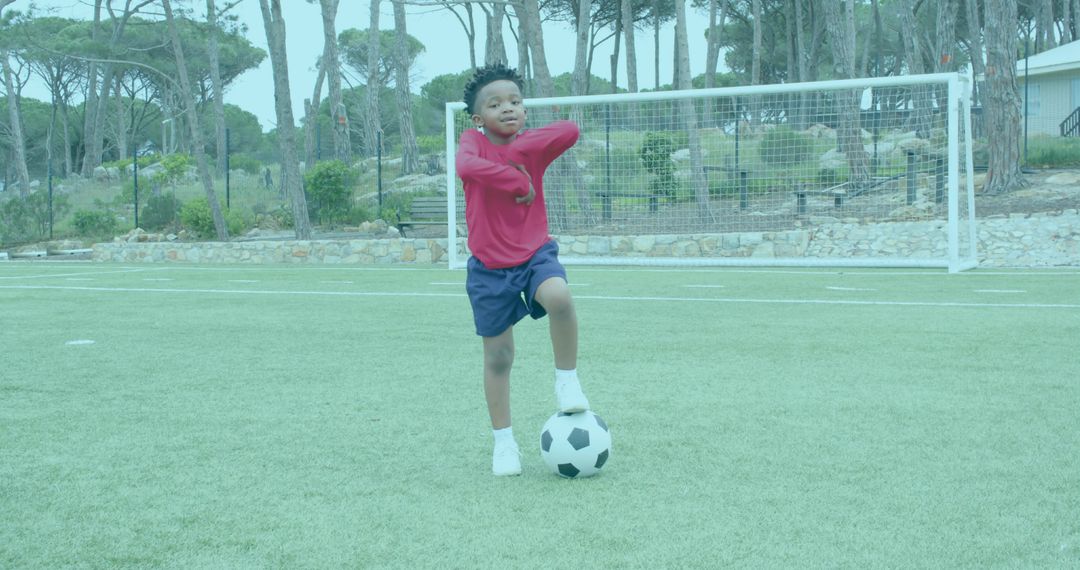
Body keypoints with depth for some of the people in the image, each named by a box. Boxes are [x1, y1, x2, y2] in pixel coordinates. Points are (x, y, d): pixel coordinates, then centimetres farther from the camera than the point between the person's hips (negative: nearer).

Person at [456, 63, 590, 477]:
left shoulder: (531, 145, 0)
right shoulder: (473, 142, -7)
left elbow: (571, 131, -20)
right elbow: (468, 166, -31)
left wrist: (516, 149, -20)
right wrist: (519, 182, -27)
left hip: (535, 253, 1)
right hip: (490, 266, -1)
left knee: (559, 297, -33)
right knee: (498, 357, 6)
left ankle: (567, 379, -10)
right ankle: (503, 441, 23)